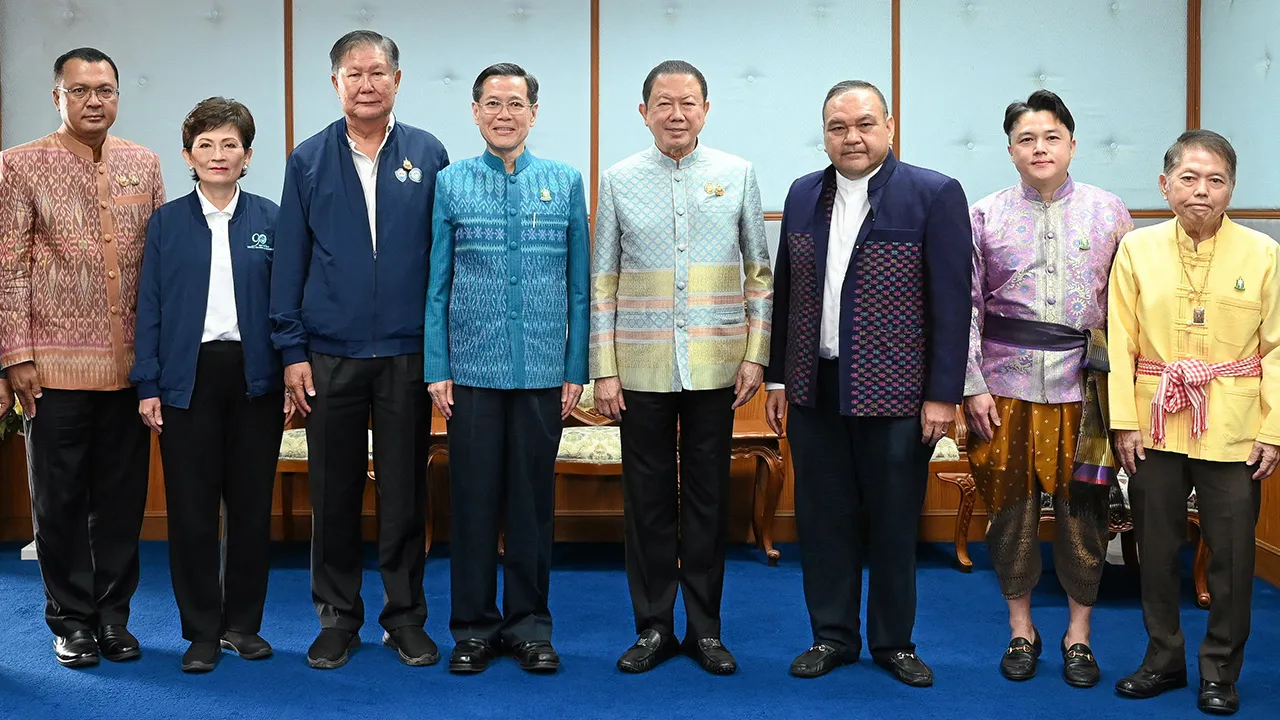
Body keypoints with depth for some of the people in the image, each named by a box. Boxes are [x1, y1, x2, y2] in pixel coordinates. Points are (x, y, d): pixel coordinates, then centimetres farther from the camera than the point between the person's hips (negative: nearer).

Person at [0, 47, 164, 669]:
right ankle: (71, 619, 19)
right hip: (56, 363, -3)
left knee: (123, 495, 8)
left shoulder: (143, 164, 9)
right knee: (60, 497, 6)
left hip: (131, 363, 3)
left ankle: (113, 614, 21)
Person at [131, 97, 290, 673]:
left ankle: (243, 623, 20)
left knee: (252, 503, 6)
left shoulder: (269, 220, 5)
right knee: (191, 507, 2)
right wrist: (147, 384, -1)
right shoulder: (166, 223, 6)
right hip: (188, 377, 0)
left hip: (254, 376, 0)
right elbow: (149, 307, 5)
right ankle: (202, 631, 15)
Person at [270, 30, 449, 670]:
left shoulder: (428, 155, 3)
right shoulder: (309, 160, 5)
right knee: (333, 492, 8)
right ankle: (338, 617, 21)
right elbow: (290, 259, 5)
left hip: (406, 353, -1)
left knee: (405, 492, 6)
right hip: (328, 354, 1)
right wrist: (292, 352, 0)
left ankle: (405, 616, 20)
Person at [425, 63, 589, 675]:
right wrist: (437, 369, -2)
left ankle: (529, 625, 20)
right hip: (472, 370, 0)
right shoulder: (451, 183, 4)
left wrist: (576, 369, 1)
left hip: (543, 371, 1)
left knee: (534, 498, 7)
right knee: (473, 498, 5)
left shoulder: (566, 183, 5)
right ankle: (474, 625, 18)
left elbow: (579, 283, 5)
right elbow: (436, 284, 3)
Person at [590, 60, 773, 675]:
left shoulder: (737, 175, 4)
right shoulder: (619, 181, 4)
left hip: (716, 365, 0)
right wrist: (603, 370, -1)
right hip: (642, 367, 0)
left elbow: (759, 272, 7)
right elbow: (602, 282, 4)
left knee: (709, 497, 7)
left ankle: (705, 627, 20)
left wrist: (755, 354, -1)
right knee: (648, 497, 6)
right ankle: (653, 626, 19)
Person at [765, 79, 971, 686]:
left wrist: (943, 394, -11)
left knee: (893, 522, 7)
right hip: (815, 390, 4)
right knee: (823, 517, 10)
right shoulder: (803, 194, 9)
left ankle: (893, 640, 23)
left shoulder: (934, 195, -6)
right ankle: (832, 635, 24)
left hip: (895, 392, -4)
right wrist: (778, 376, 11)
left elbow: (952, 299, -8)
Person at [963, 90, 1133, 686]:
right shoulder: (984, 217, 3)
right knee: (1012, 508, 7)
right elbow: (966, 309, 3)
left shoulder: (1108, 213, 4)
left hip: (1082, 386, 0)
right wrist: (973, 386, -4)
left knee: (1082, 513, 5)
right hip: (1006, 386, 0)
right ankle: (1021, 629, 24)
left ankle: (1078, 633, 22)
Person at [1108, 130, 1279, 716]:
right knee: (1156, 547, 10)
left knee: (1231, 552, 5)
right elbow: (1120, 342, 0)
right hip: (1156, 425, 1)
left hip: (1233, 429, -1)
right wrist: (1124, 420, -5)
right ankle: (1163, 658, 27)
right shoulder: (1138, 249, 1)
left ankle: (1219, 671, 21)